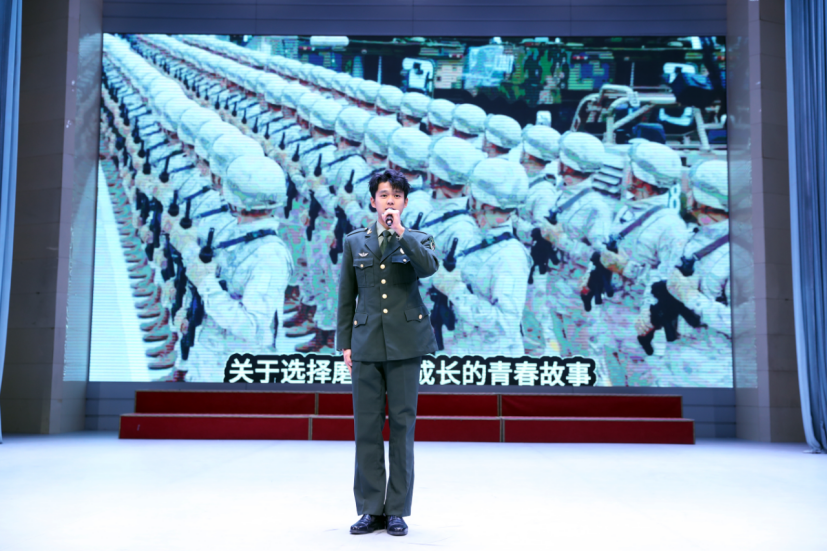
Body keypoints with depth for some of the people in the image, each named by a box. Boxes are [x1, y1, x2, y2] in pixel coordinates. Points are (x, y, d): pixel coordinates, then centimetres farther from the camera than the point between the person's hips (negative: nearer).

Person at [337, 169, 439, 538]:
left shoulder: (417, 240, 7)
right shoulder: (355, 242, 11)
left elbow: (429, 267, -17)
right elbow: (346, 296, 11)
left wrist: (400, 231, -17)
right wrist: (345, 343, 6)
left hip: (405, 342, -1)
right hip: (366, 343, 2)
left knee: (402, 424, 2)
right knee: (366, 426, 2)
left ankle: (397, 510, 11)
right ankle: (371, 510, 12)